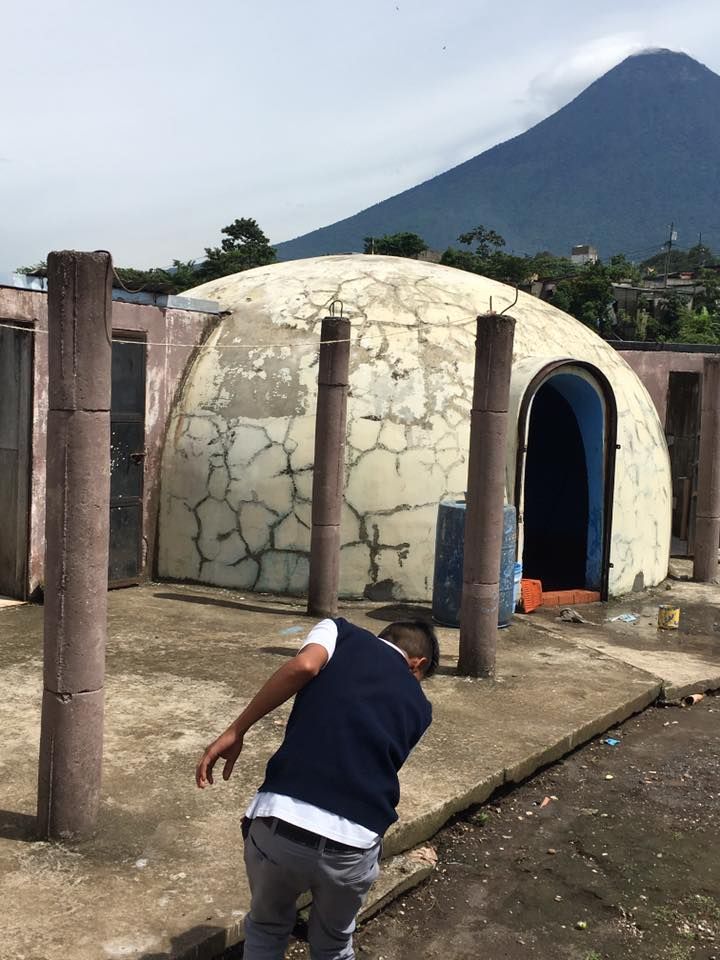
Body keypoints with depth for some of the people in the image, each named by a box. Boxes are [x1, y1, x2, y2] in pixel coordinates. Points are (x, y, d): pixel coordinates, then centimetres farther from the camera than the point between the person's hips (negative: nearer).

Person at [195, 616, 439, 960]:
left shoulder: (342, 632, 15)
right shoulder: (419, 706, 20)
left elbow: (303, 666, -6)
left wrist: (235, 732, -1)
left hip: (278, 823, -1)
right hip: (354, 843, 1)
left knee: (266, 929, 31)